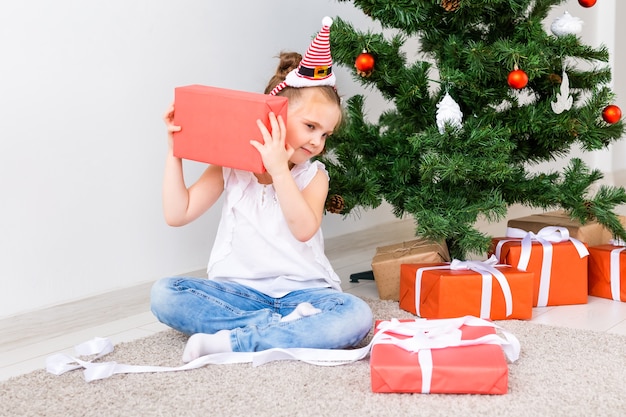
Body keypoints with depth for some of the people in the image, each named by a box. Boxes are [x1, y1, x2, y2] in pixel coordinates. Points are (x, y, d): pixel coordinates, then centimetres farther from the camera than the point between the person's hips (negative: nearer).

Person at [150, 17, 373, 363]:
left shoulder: (313, 175, 3)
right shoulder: (231, 166, 6)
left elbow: (304, 229, -17)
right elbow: (177, 214, 0)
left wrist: (279, 169, -25)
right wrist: (175, 152, -4)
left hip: (302, 292, -1)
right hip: (237, 291, 1)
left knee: (356, 316, -31)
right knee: (164, 294, -24)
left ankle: (230, 342, -30)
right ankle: (285, 326, -26)